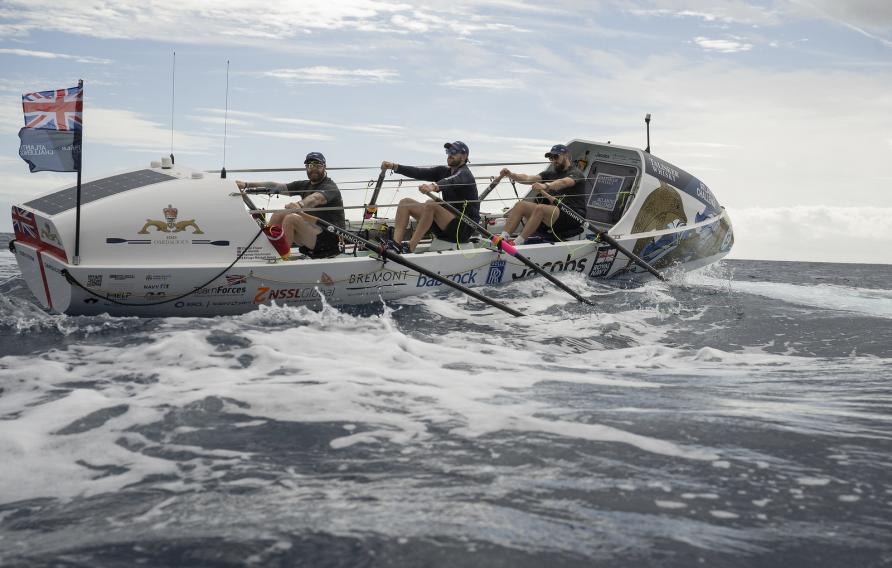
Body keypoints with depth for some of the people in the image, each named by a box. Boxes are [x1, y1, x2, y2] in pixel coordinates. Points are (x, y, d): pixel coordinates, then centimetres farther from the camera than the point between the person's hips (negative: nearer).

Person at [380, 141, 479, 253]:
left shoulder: (464, 174, -11)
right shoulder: (444, 171, 13)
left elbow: (452, 181, -35)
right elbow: (419, 173, 2)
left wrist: (434, 187, -56)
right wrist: (394, 166, -10)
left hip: (463, 228, -9)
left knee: (431, 205, -34)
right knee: (405, 202, 3)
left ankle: (409, 249, -33)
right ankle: (396, 244, -17)